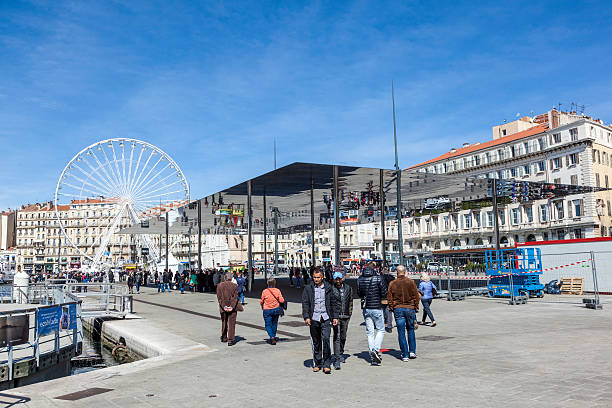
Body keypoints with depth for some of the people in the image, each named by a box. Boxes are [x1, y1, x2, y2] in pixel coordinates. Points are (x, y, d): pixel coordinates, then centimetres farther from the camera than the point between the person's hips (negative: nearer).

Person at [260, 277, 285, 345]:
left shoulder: (265, 291, -11)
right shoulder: (277, 290, -8)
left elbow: (261, 301, -2)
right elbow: (281, 300, -9)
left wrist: (262, 307, 18)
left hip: (267, 310, -3)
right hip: (276, 309, 3)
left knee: (268, 325, 3)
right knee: (274, 324, 19)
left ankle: (272, 337, -14)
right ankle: (273, 337, 30)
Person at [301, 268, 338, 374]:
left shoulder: (328, 288, 7)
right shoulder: (308, 289, 6)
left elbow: (333, 303, 11)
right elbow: (305, 304, 2)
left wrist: (335, 317, 6)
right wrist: (306, 317, -8)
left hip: (326, 318, -1)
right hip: (314, 319, 1)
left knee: (326, 339, -12)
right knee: (316, 342, 7)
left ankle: (326, 365, -4)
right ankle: (316, 364, 20)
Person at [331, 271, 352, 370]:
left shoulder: (348, 288, 7)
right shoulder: (331, 289, -6)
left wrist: (349, 313, 13)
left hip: (345, 317, 4)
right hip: (335, 316, -4)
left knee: (343, 337, 15)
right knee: (337, 337, -12)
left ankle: (340, 354, 35)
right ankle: (336, 360, -11)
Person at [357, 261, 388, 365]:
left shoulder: (360, 279, 2)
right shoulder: (378, 278, -10)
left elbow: (359, 293, 10)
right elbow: (384, 294, -7)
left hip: (365, 309, 4)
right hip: (376, 308, -4)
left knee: (370, 332, 8)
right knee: (380, 330, 10)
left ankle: (373, 359, 9)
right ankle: (376, 350, -10)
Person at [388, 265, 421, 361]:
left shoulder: (392, 283, -1)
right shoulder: (411, 282, -3)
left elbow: (389, 298, 1)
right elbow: (416, 296, -1)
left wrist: (392, 309, 10)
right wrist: (415, 307, 10)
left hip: (398, 309, 0)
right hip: (410, 308, 0)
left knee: (401, 332, 3)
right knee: (411, 329, 17)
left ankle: (405, 355, 4)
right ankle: (412, 351, 15)